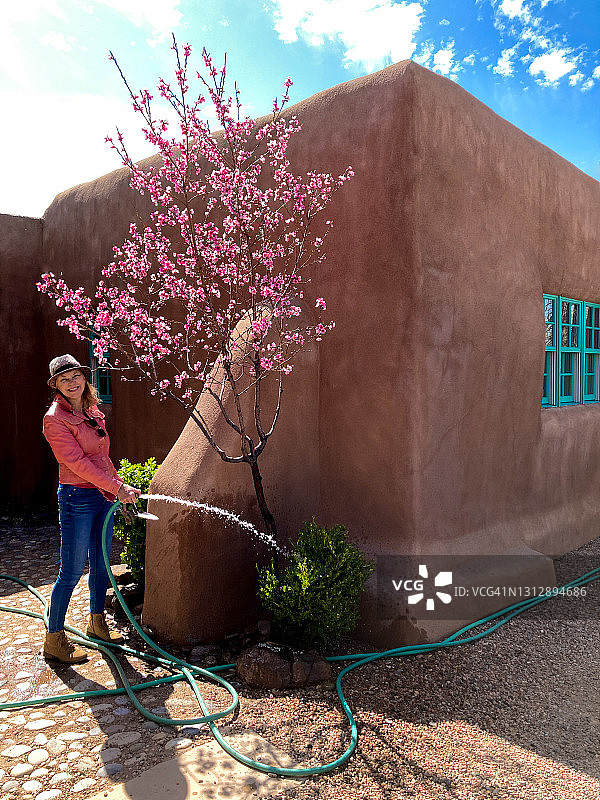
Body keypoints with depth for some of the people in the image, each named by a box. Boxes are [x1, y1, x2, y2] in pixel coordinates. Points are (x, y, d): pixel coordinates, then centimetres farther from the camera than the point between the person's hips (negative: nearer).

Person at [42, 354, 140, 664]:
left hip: (104, 496, 8)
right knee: (72, 571, -1)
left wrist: (120, 487, 13)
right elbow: (77, 462, -20)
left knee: (101, 564, 16)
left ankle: (97, 623, 34)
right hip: (77, 498, -7)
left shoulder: (92, 412, 11)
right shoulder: (55, 418, -13)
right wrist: (117, 487, -21)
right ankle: (54, 639, 15)